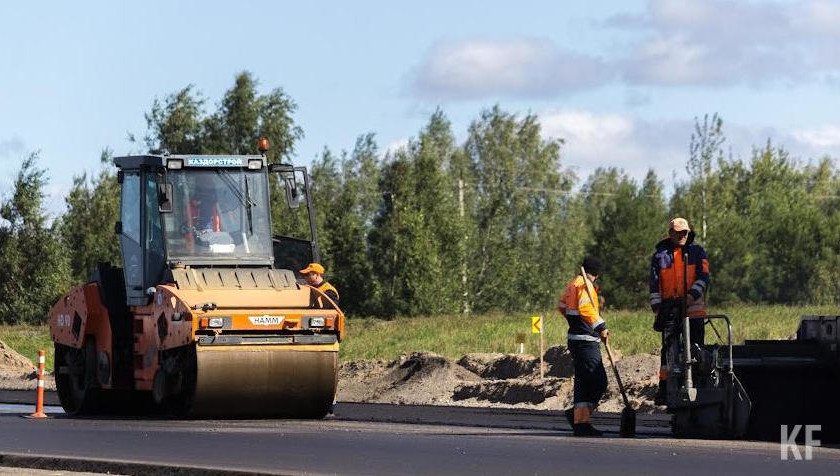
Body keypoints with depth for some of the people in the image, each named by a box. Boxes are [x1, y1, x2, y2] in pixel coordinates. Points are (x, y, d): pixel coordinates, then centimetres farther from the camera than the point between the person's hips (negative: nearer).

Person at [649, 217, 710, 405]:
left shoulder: (697, 252, 9)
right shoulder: (660, 256, 10)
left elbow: (703, 277, 0)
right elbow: (655, 285, 11)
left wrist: (692, 295, -15)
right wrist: (657, 309, 2)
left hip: (693, 307, 0)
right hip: (670, 310, 0)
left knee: (696, 346, 1)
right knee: (668, 348, -3)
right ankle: (664, 388, -3)